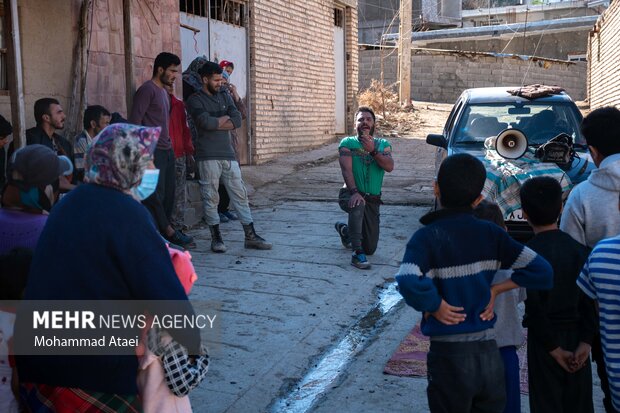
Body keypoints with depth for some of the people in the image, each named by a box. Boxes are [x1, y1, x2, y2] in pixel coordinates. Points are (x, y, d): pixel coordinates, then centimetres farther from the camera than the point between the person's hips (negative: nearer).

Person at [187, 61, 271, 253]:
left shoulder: (225, 96, 14)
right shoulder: (195, 100, -2)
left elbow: (237, 120, 0)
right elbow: (206, 122, -19)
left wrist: (216, 123, -10)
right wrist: (225, 117, -3)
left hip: (228, 154, 5)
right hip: (208, 156, -5)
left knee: (240, 194, 4)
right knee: (210, 197, 1)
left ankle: (250, 236, 8)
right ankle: (216, 237, 14)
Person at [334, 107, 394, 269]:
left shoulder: (383, 144, 7)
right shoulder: (348, 143, -2)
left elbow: (389, 167, -11)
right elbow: (346, 169, -16)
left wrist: (373, 150, -23)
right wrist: (354, 192, -31)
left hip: (372, 200, 4)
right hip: (351, 195, -4)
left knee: (370, 249, 8)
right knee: (358, 205, -43)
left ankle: (344, 230, 39)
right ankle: (357, 253, -33)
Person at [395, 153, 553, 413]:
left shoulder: (427, 237, -14)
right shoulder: (490, 233, -2)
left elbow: (409, 284, -32)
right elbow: (541, 272, -2)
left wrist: (436, 307, -15)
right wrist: (495, 290, 0)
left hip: (449, 355, -3)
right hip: (489, 353, 4)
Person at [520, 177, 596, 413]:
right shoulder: (579, 249, -1)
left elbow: (534, 307, -16)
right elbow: (590, 300, -5)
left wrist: (553, 348, -8)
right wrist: (586, 342, -4)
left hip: (545, 338, -4)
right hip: (577, 336, 4)